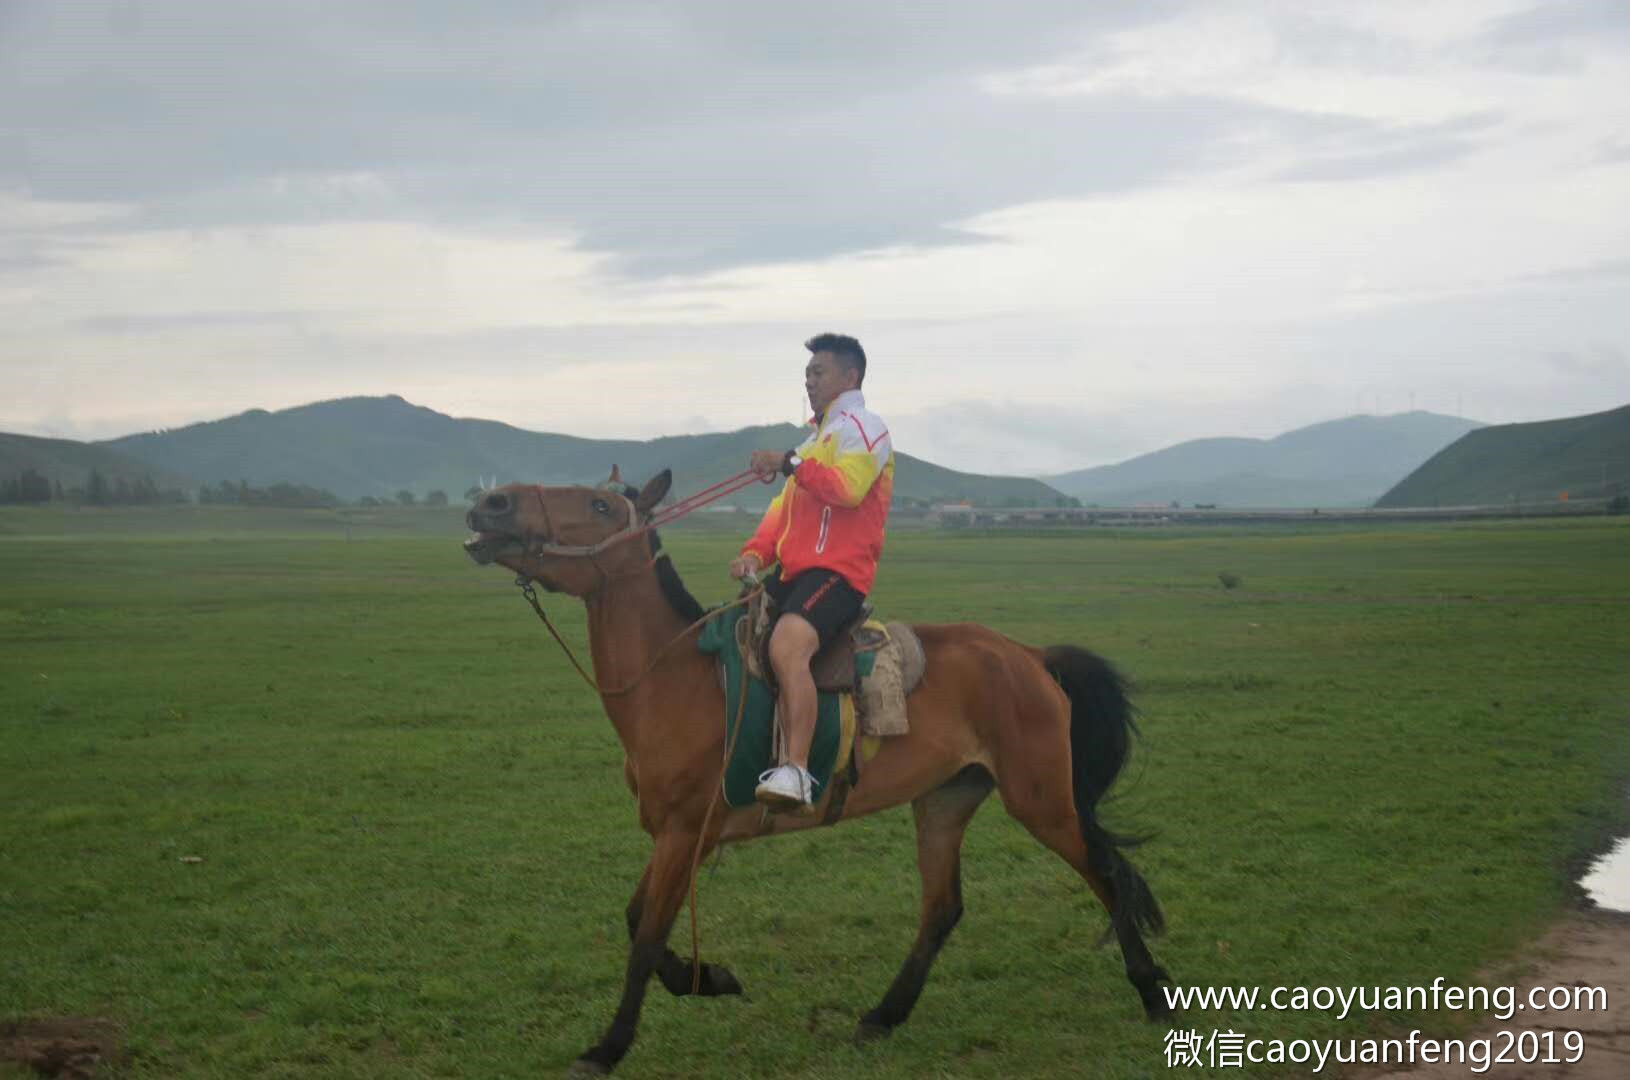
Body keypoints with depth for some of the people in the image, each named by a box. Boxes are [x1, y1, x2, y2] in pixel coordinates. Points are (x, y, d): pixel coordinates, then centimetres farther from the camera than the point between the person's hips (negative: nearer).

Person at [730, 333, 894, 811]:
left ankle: (796, 772, -45)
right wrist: (756, 552, 4)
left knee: (787, 646, -35)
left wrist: (790, 464, -18)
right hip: (794, 570, 11)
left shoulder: (860, 426, 0)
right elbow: (786, 506, 21)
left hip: (837, 571, -11)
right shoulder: (817, 438, 30)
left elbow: (848, 488, -20)